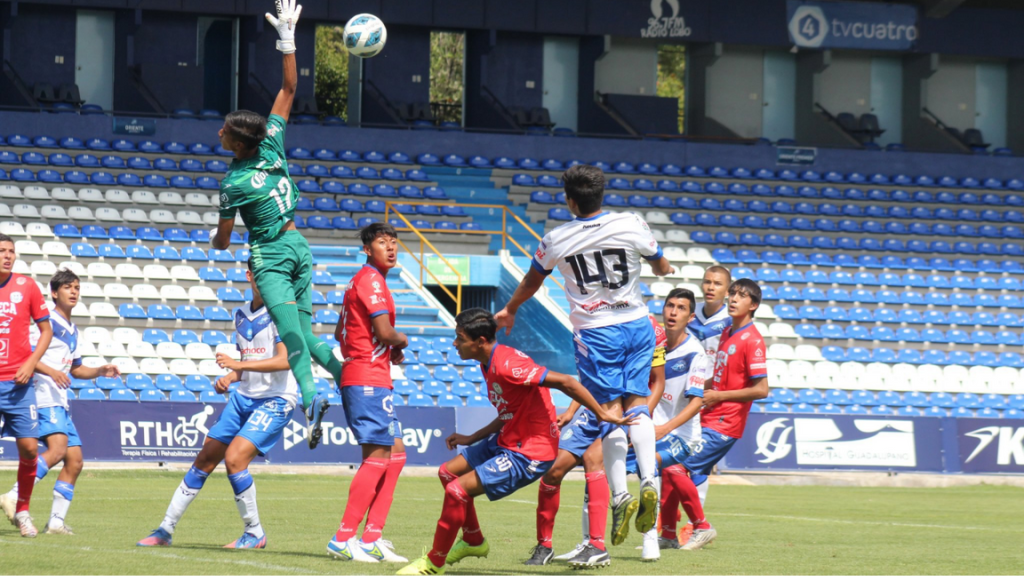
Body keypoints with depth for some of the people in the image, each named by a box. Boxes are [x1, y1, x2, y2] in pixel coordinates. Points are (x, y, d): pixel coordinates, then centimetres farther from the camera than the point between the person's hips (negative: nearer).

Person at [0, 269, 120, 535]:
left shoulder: (72, 331, 21)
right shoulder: (48, 322, -5)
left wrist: (100, 371, 16)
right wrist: (50, 371, -24)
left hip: (61, 403, 9)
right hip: (45, 397, -9)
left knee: (74, 461, 4)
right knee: (57, 448, -28)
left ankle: (56, 521, 7)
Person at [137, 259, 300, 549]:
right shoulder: (241, 314, 13)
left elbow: (285, 360, -22)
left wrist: (239, 365, -28)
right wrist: (229, 378, 3)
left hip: (275, 400, -7)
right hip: (243, 396, 7)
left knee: (234, 458, -21)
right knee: (205, 460, 6)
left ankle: (255, 534, -5)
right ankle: (166, 530, 14)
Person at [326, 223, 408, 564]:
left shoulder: (363, 281, 20)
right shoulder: (371, 280, -11)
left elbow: (341, 332, 26)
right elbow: (384, 331, -21)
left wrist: (387, 350, 17)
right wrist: (402, 341, 1)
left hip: (365, 379, 10)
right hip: (368, 380, -10)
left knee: (395, 453, 11)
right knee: (377, 456, -11)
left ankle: (371, 538, 8)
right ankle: (344, 539, -13)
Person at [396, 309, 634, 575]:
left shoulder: (506, 365, -25)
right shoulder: (489, 364, 7)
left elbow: (566, 382, -26)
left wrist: (602, 414, -21)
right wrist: (472, 439, 16)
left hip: (529, 454, -11)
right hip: (507, 441, 11)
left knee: (456, 491, -16)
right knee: (448, 472, 19)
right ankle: (474, 541, 34)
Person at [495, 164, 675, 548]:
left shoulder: (556, 240, -5)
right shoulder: (631, 225, -4)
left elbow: (532, 280, 14)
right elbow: (661, 266, 15)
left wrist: (509, 310, 34)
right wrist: (665, 270, 41)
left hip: (594, 332, -2)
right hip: (637, 325, 2)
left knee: (610, 410, 0)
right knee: (636, 403, 9)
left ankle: (620, 494, -13)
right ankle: (648, 478, -11)